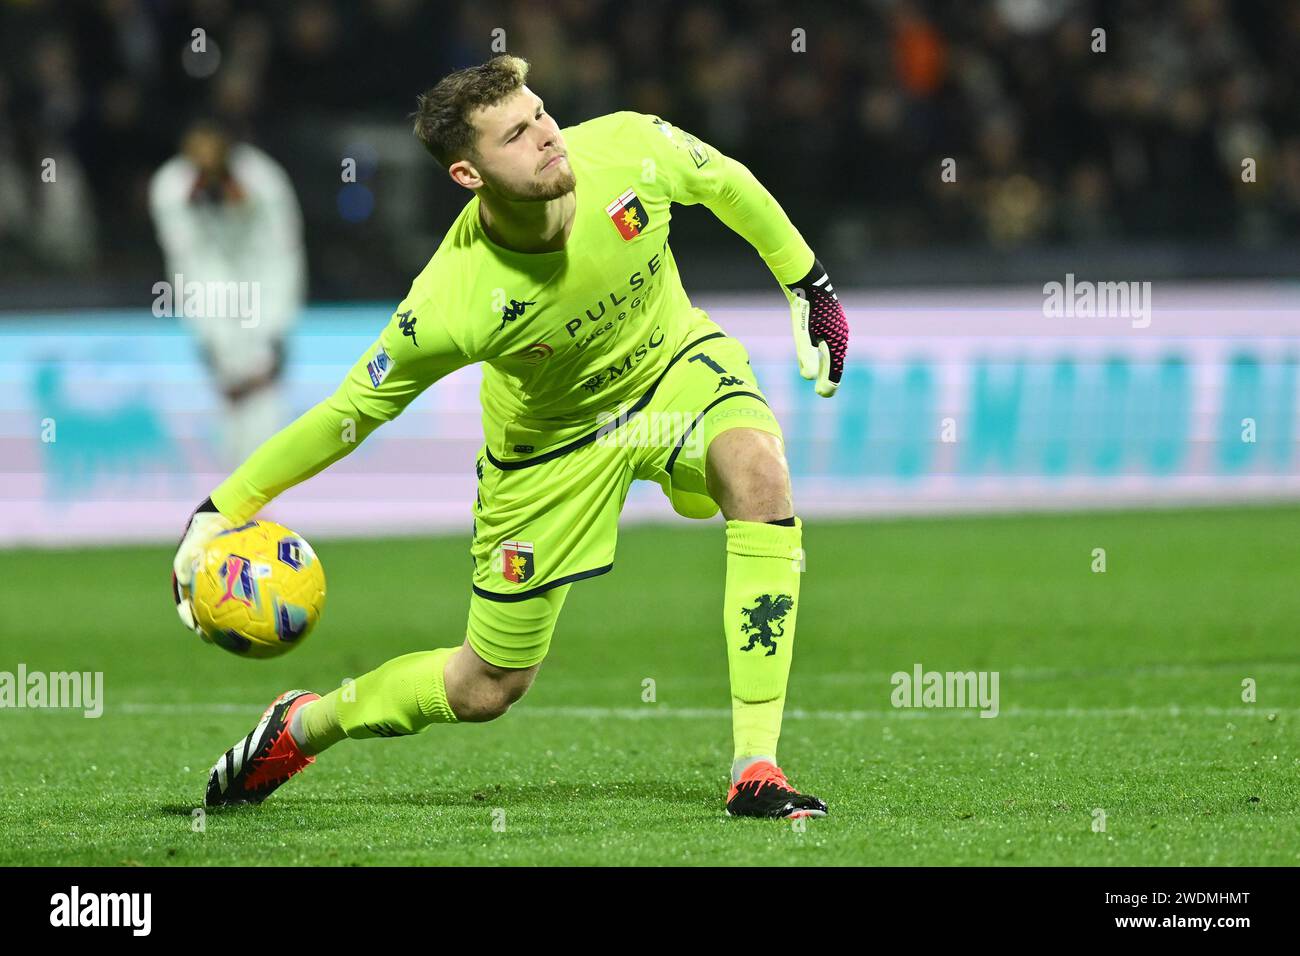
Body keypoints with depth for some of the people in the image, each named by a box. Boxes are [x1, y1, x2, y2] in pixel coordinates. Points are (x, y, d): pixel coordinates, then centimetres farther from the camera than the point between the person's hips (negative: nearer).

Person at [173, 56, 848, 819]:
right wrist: (221, 512, -20)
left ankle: (757, 769, -28)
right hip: (549, 440, -2)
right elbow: (348, 412, -20)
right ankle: (302, 728, 38)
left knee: (759, 470, -33)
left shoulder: (629, 150, -29)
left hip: (675, 364, 2)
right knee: (486, 689, 6)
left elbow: (726, 184, -5)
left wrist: (808, 284, 5)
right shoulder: (452, 304, -35)